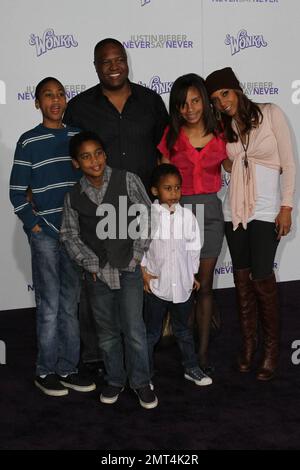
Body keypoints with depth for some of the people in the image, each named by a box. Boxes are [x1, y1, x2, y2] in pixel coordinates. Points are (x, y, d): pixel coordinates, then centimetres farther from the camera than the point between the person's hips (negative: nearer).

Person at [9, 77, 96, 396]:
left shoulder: (78, 137, 9)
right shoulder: (28, 142, -1)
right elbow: (17, 192, -1)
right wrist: (34, 224, -8)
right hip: (44, 234, -4)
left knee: (70, 304, 9)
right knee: (49, 305, 0)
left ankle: (67, 369, 19)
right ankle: (46, 372, 13)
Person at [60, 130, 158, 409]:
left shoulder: (127, 181, -5)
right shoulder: (73, 197, 1)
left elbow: (147, 216, -2)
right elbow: (70, 235, 5)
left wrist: (138, 253, -7)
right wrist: (90, 263, -6)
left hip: (128, 269, -2)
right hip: (97, 273, 2)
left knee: (134, 329, -4)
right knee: (106, 331, 12)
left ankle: (141, 382, 14)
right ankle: (115, 380, 29)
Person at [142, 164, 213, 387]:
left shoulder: (187, 216, 0)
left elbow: (193, 247, 7)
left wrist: (193, 273, 8)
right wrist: (144, 271, -7)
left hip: (183, 284, 3)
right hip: (156, 284, -3)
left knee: (184, 329, 19)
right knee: (152, 332, 10)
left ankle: (191, 368, 32)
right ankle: (145, 373, 22)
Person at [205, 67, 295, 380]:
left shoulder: (271, 113, -4)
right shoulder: (224, 127, 10)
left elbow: (288, 163, -5)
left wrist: (286, 206, -9)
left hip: (266, 209, -4)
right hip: (234, 208, 4)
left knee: (262, 277, -5)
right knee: (242, 276, 7)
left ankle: (271, 348, 11)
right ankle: (248, 342, 21)